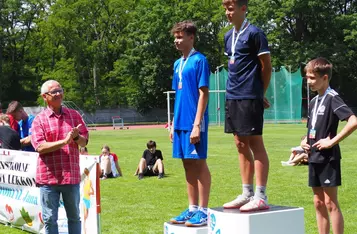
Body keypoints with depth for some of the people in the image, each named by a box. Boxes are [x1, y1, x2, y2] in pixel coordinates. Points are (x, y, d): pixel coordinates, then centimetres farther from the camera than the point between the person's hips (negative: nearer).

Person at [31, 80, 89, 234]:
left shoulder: (74, 115, 8)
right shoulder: (39, 120, -1)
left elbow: (84, 142, 7)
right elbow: (39, 147, -12)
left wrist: (76, 137, -15)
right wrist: (64, 141, -20)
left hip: (71, 175, 3)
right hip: (48, 176, -2)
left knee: (74, 217, 13)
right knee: (50, 219, 4)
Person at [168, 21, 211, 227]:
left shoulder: (199, 60, -8)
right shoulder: (178, 64, 14)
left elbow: (203, 94, -12)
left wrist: (197, 124, -17)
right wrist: (174, 124, 15)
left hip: (193, 122, -8)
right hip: (180, 122, 8)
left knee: (199, 163, -2)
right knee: (188, 164, 11)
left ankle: (203, 211, 4)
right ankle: (192, 208, 19)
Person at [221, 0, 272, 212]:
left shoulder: (254, 33, -8)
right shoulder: (228, 37, 15)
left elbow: (266, 66, -6)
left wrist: (260, 93, 1)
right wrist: (234, 89, 11)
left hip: (250, 97, -8)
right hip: (233, 97, 8)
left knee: (255, 143, -6)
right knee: (241, 145, 10)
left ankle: (261, 197, -2)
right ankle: (247, 194, 18)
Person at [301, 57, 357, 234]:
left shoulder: (332, 98, -12)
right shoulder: (313, 102, 13)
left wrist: (332, 141, -23)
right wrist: (305, 140, 8)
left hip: (328, 158, -8)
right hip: (314, 158, 8)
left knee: (330, 203, -5)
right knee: (318, 203, 11)